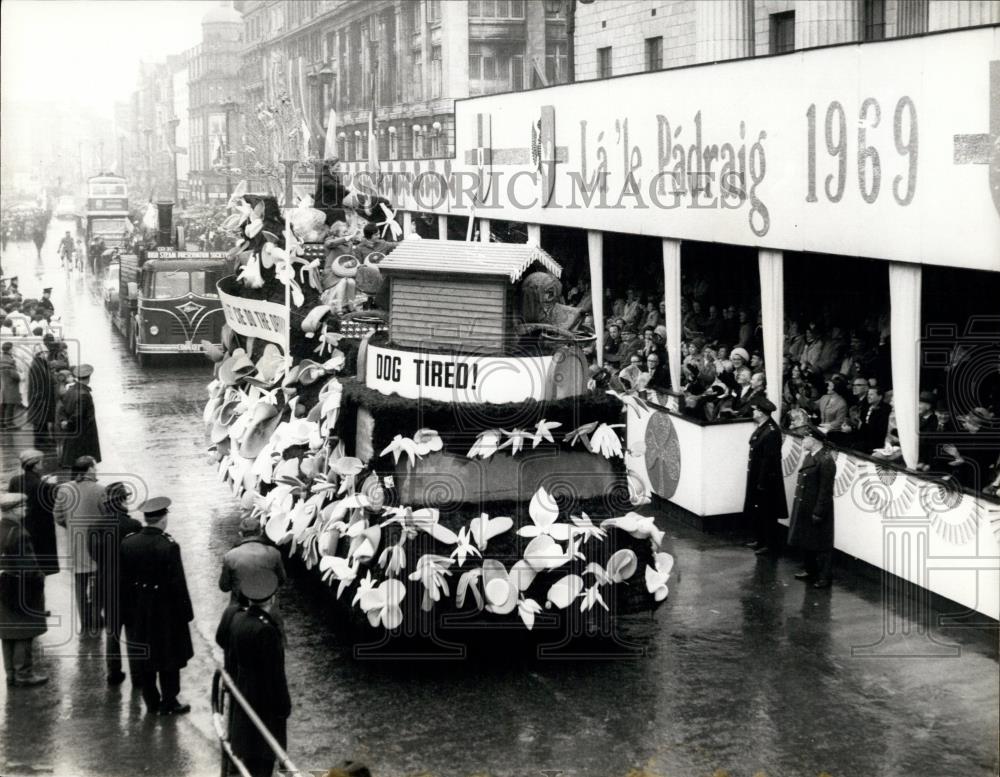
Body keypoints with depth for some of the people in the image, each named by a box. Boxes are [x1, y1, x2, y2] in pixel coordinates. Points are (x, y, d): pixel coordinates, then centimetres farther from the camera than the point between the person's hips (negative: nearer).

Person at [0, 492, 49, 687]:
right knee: (24, 634, 2)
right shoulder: (20, 535, -22)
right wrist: (40, 578, -8)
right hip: (21, 593, -8)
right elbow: (29, 567, -22)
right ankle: (24, 674, 8)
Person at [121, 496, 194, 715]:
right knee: (169, 657, 9)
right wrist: (185, 612, -7)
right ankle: (169, 702, 16)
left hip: (137, 612, 5)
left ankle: (151, 701, 24)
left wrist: (125, 611, 9)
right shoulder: (169, 546, -20)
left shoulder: (127, 543, -5)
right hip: (165, 611, -4)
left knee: (143, 657, 15)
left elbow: (122, 580, 1)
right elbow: (177, 584, -16)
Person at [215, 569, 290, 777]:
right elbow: (274, 672, -24)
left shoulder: (232, 614, -11)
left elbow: (221, 639, 11)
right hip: (263, 697, -8)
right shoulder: (267, 629, -33)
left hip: (239, 689, 8)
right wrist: (283, 705, -14)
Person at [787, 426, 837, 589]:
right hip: (804, 508, 9)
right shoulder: (809, 456, 8)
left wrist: (818, 513, -20)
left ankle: (824, 577, 11)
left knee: (822, 544, 2)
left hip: (817, 509, -9)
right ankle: (810, 570, 34)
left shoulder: (825, 460, -20)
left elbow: (826, 490, -21)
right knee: (805, 541, 19)